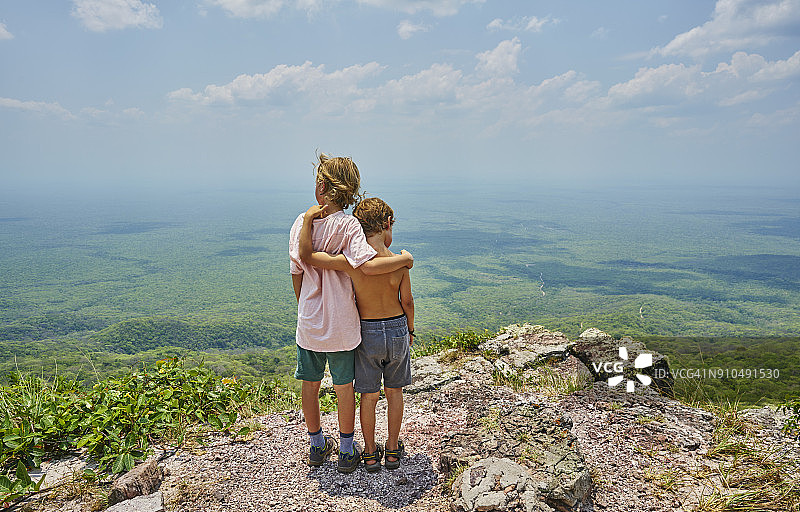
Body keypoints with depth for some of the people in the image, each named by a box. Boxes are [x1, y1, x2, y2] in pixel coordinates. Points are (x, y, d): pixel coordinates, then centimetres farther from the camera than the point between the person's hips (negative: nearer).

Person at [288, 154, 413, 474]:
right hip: (341, 323, -3)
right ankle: (346, 452, 28)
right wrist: (405, 259, -16)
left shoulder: (302, 222, -4)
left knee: (310, 384, 18)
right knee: (344, 387, 12)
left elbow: (296, 273, 3)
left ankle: (317, 446, 36)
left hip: (308, 323, 4)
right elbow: (367, 265, -33)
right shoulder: (347, 225, -17)